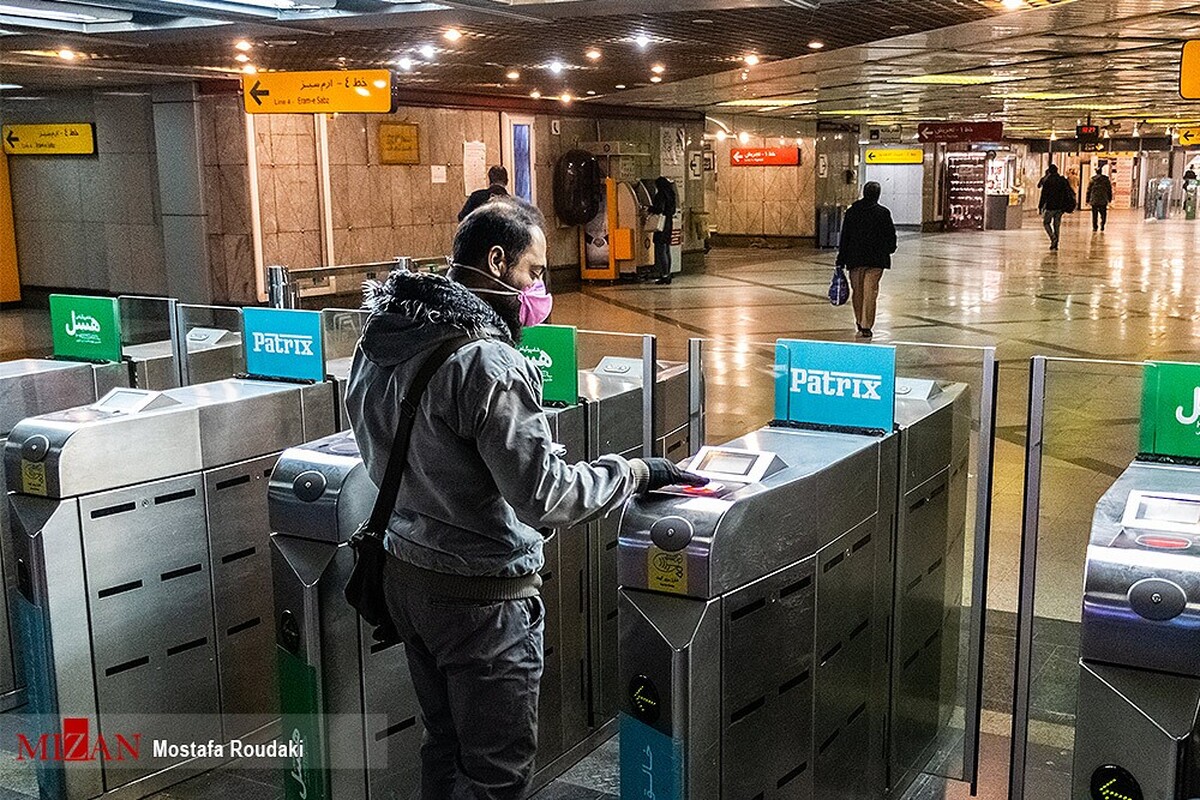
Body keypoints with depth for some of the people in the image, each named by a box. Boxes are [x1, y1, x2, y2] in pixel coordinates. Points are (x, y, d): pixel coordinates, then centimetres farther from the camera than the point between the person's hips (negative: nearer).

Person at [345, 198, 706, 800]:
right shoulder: (486, 361, -24)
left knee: (444, 745, 22)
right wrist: (636, 473, -13)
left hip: (405, 570, 9)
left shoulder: (377, 342, 2)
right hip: (480, 592, -8)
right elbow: (545, 494, -25)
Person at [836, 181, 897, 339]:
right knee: (870, 292, -3)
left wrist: (841, 261, 5)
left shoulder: (851, 211, 2)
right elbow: (891, 235, 1)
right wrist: (889, 249, 23)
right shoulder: (883, 213, -5)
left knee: (857, 291, 15)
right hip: (876, 259, -2)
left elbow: (844, 237, 2)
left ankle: (860, 322, 29)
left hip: (855, 259, 2)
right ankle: (866, 326, -6)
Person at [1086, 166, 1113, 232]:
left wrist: (1088, 200, 7)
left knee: (1094, 214, 6)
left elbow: (1088, 190, 2)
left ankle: (1095, 227, 4)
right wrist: (1110, 199, 13)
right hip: (1103, 200, 0)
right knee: (1103, 213, 10)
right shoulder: (1106, 179, 2)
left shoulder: (1092, 179, 0)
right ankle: (1102, 225, -5)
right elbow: (1109, 190, 6)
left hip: (1094, 200, 0)